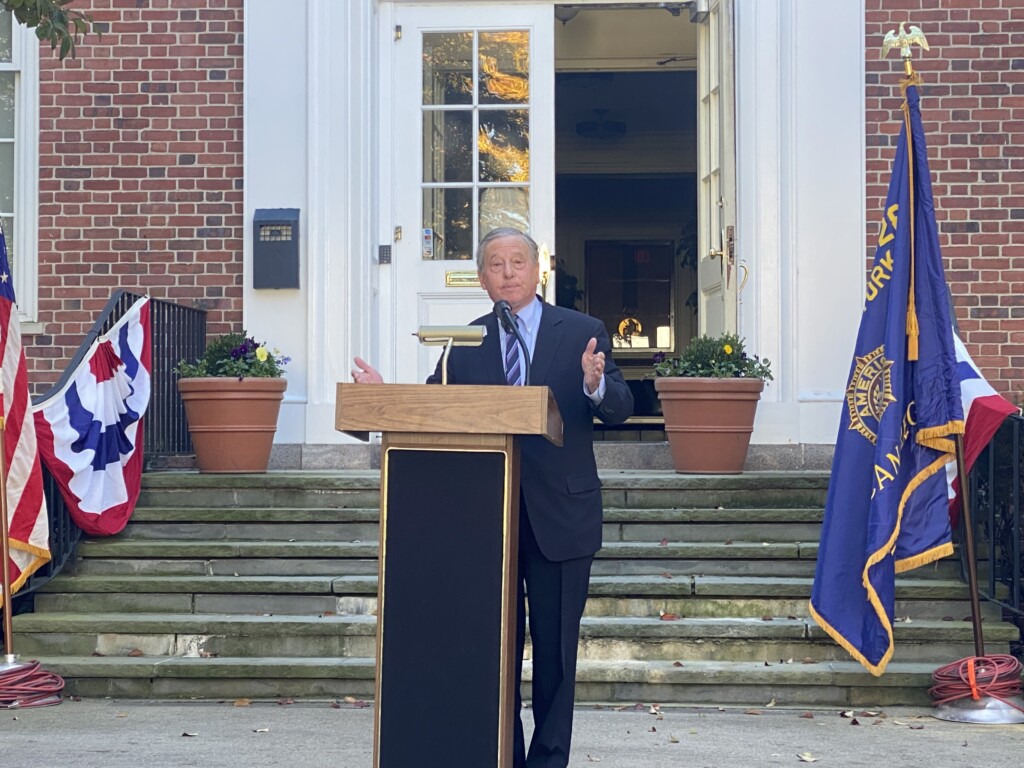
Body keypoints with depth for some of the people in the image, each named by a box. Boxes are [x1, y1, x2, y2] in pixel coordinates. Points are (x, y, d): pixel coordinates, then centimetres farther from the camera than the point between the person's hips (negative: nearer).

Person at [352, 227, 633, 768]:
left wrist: (595, 385, -25)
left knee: (555, 649, 5)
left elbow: (620, 410, -4)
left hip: (560, 516, -1)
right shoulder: (463, 343, 7)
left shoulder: (584, 333, 2)